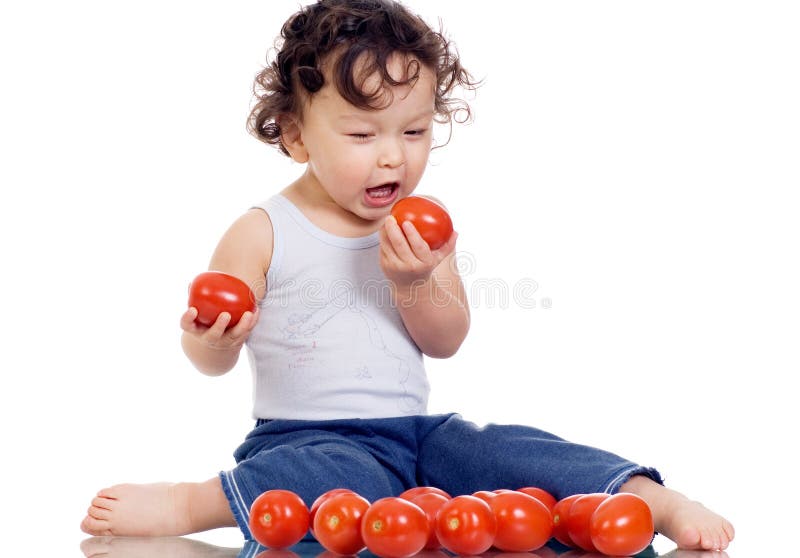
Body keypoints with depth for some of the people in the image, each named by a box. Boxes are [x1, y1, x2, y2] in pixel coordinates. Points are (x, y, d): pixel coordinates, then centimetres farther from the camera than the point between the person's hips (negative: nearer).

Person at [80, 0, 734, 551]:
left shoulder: (423, 227, 6)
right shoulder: (263, 233, -5)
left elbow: (447, 343, 6)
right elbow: (214, 362, -2)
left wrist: (416, 283, -13)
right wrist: (210, 338, -27)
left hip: (416, 430, 5)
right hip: (306, 437, -4)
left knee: (509, 450, -16)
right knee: (354, 481, -36)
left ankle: (653, 500, -12)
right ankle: (186, 504, -32)